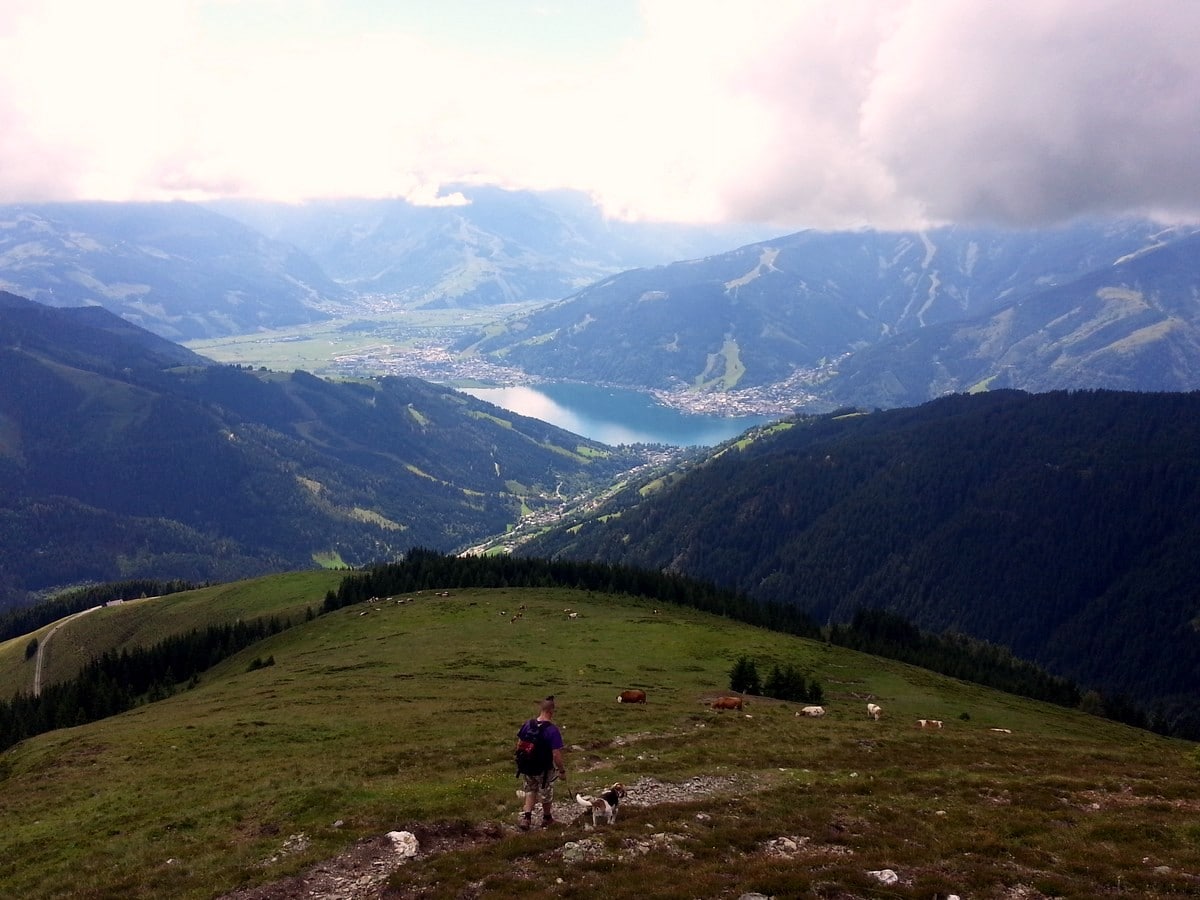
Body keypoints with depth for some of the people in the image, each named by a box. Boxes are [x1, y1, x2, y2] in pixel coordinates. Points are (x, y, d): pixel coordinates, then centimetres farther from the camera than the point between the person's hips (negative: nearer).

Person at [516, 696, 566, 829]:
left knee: (530, 791, 24)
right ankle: (547, 818, 39)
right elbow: (556, 755, -24)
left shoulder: (527, 725, -7)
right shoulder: (553, 730, -24)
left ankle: (526, 816, 9)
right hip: (545, 769, -4)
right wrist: (562, 770, -10)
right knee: (547, 793, 19)